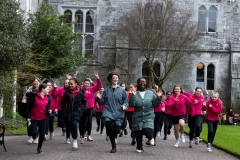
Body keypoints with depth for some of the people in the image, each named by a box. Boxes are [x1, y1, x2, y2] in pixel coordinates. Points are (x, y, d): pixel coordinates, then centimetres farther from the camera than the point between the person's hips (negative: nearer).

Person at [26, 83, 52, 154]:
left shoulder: (48, 97, 1)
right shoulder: (34, 96, -15)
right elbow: (28, 107, -9)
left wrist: (49, 111, -12)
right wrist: (28, 117, -11)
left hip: (43, 118, 4)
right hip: (33, 118, -4)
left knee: (42, 133, 3)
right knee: (34, 132, -16)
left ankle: (39, 148, 22)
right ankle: (34, 137, 23)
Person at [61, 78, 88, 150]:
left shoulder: (80, 93, -4)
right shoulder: (67, 93, -1)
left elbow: (85, 102, 8)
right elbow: (63, 103, 6)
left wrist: (84, 109, -6)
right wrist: (65, 112, -1)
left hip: (77, 112, -3)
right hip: (69, 112, 3)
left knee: (74, 124, -24)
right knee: (70, 126, 6)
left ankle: (75, 140, -7)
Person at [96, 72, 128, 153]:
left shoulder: (122, 90, 3)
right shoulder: (106, 90, 6)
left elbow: (126, 100, 4)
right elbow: (102, 101, 7)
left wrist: (125, 106, -15)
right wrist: (99, 98, -13)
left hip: (118, 113, 0)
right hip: (108, 112, 0)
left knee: (116, 129, -7)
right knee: (110, 128, -14)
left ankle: (114, 137, 33)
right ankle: (114, 146, 6)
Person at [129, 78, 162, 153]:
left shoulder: (151, 93, 7)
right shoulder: (135, 94, 2)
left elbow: (155, 104, 8)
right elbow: (131, 104, -8)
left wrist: (158, 97, -7)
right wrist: (133, 95, -20)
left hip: (148, 116, -1)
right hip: (138, 117, 1)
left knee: (147, 130, -19)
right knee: (138, 133, 5)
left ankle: (151, 137, 16)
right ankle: (139, 148, 26)